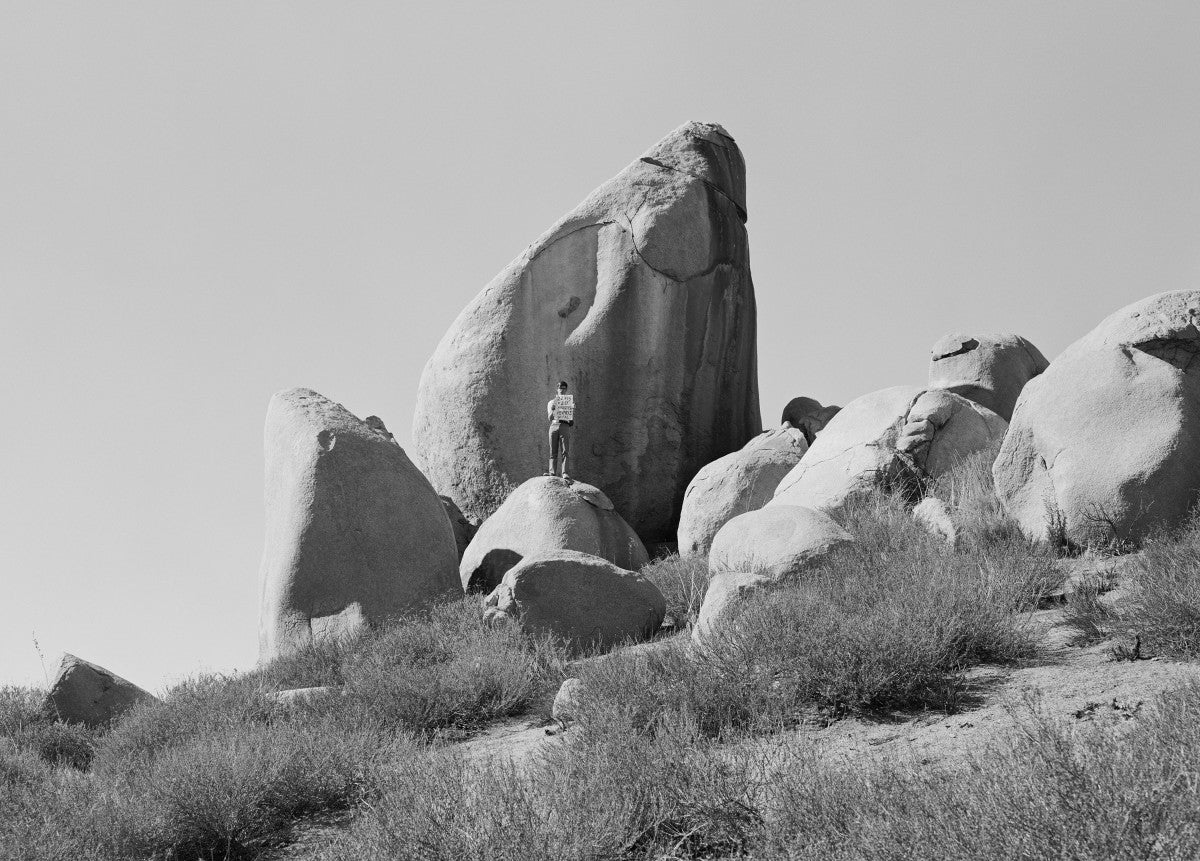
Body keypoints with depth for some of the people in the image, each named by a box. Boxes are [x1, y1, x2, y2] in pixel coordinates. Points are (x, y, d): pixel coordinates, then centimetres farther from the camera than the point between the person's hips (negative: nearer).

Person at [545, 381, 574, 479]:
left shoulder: (570, 401, 19)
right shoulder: (552, 402, 19)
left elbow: (572, 418, 14)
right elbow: (549, 418, 9)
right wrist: (552, 410, -11)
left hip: (565, 426, -1)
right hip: (554, 425, 1)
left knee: (565, 451, -14)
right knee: (553, 451, -6)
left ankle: (564, 473, -23)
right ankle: (552, 472, -12)